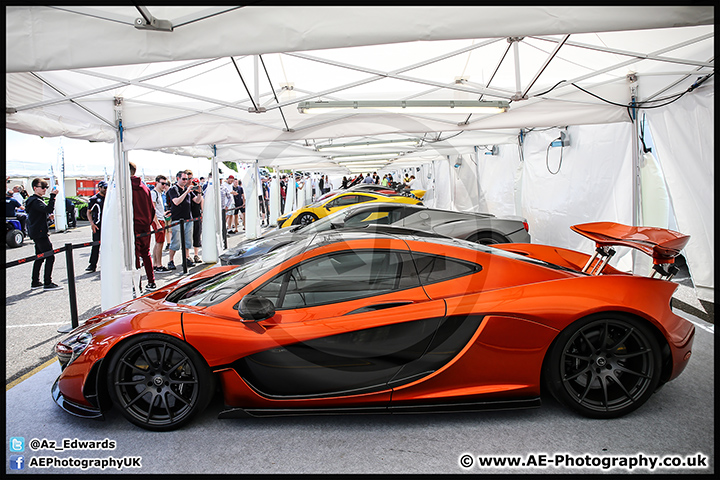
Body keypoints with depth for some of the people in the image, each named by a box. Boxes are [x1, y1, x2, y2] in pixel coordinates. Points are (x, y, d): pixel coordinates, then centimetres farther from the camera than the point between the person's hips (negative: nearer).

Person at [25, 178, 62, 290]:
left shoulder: (35, 200, 18)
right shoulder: (35, 201, -15)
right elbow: (49, 209, -31)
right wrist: (53, 196, -29)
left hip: (37, 233, 11)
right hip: (40, 233, -11)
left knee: (40, 257, 15)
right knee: (50, 257, -10)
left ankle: (35, 282, 21)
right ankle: (47, 283, -9)